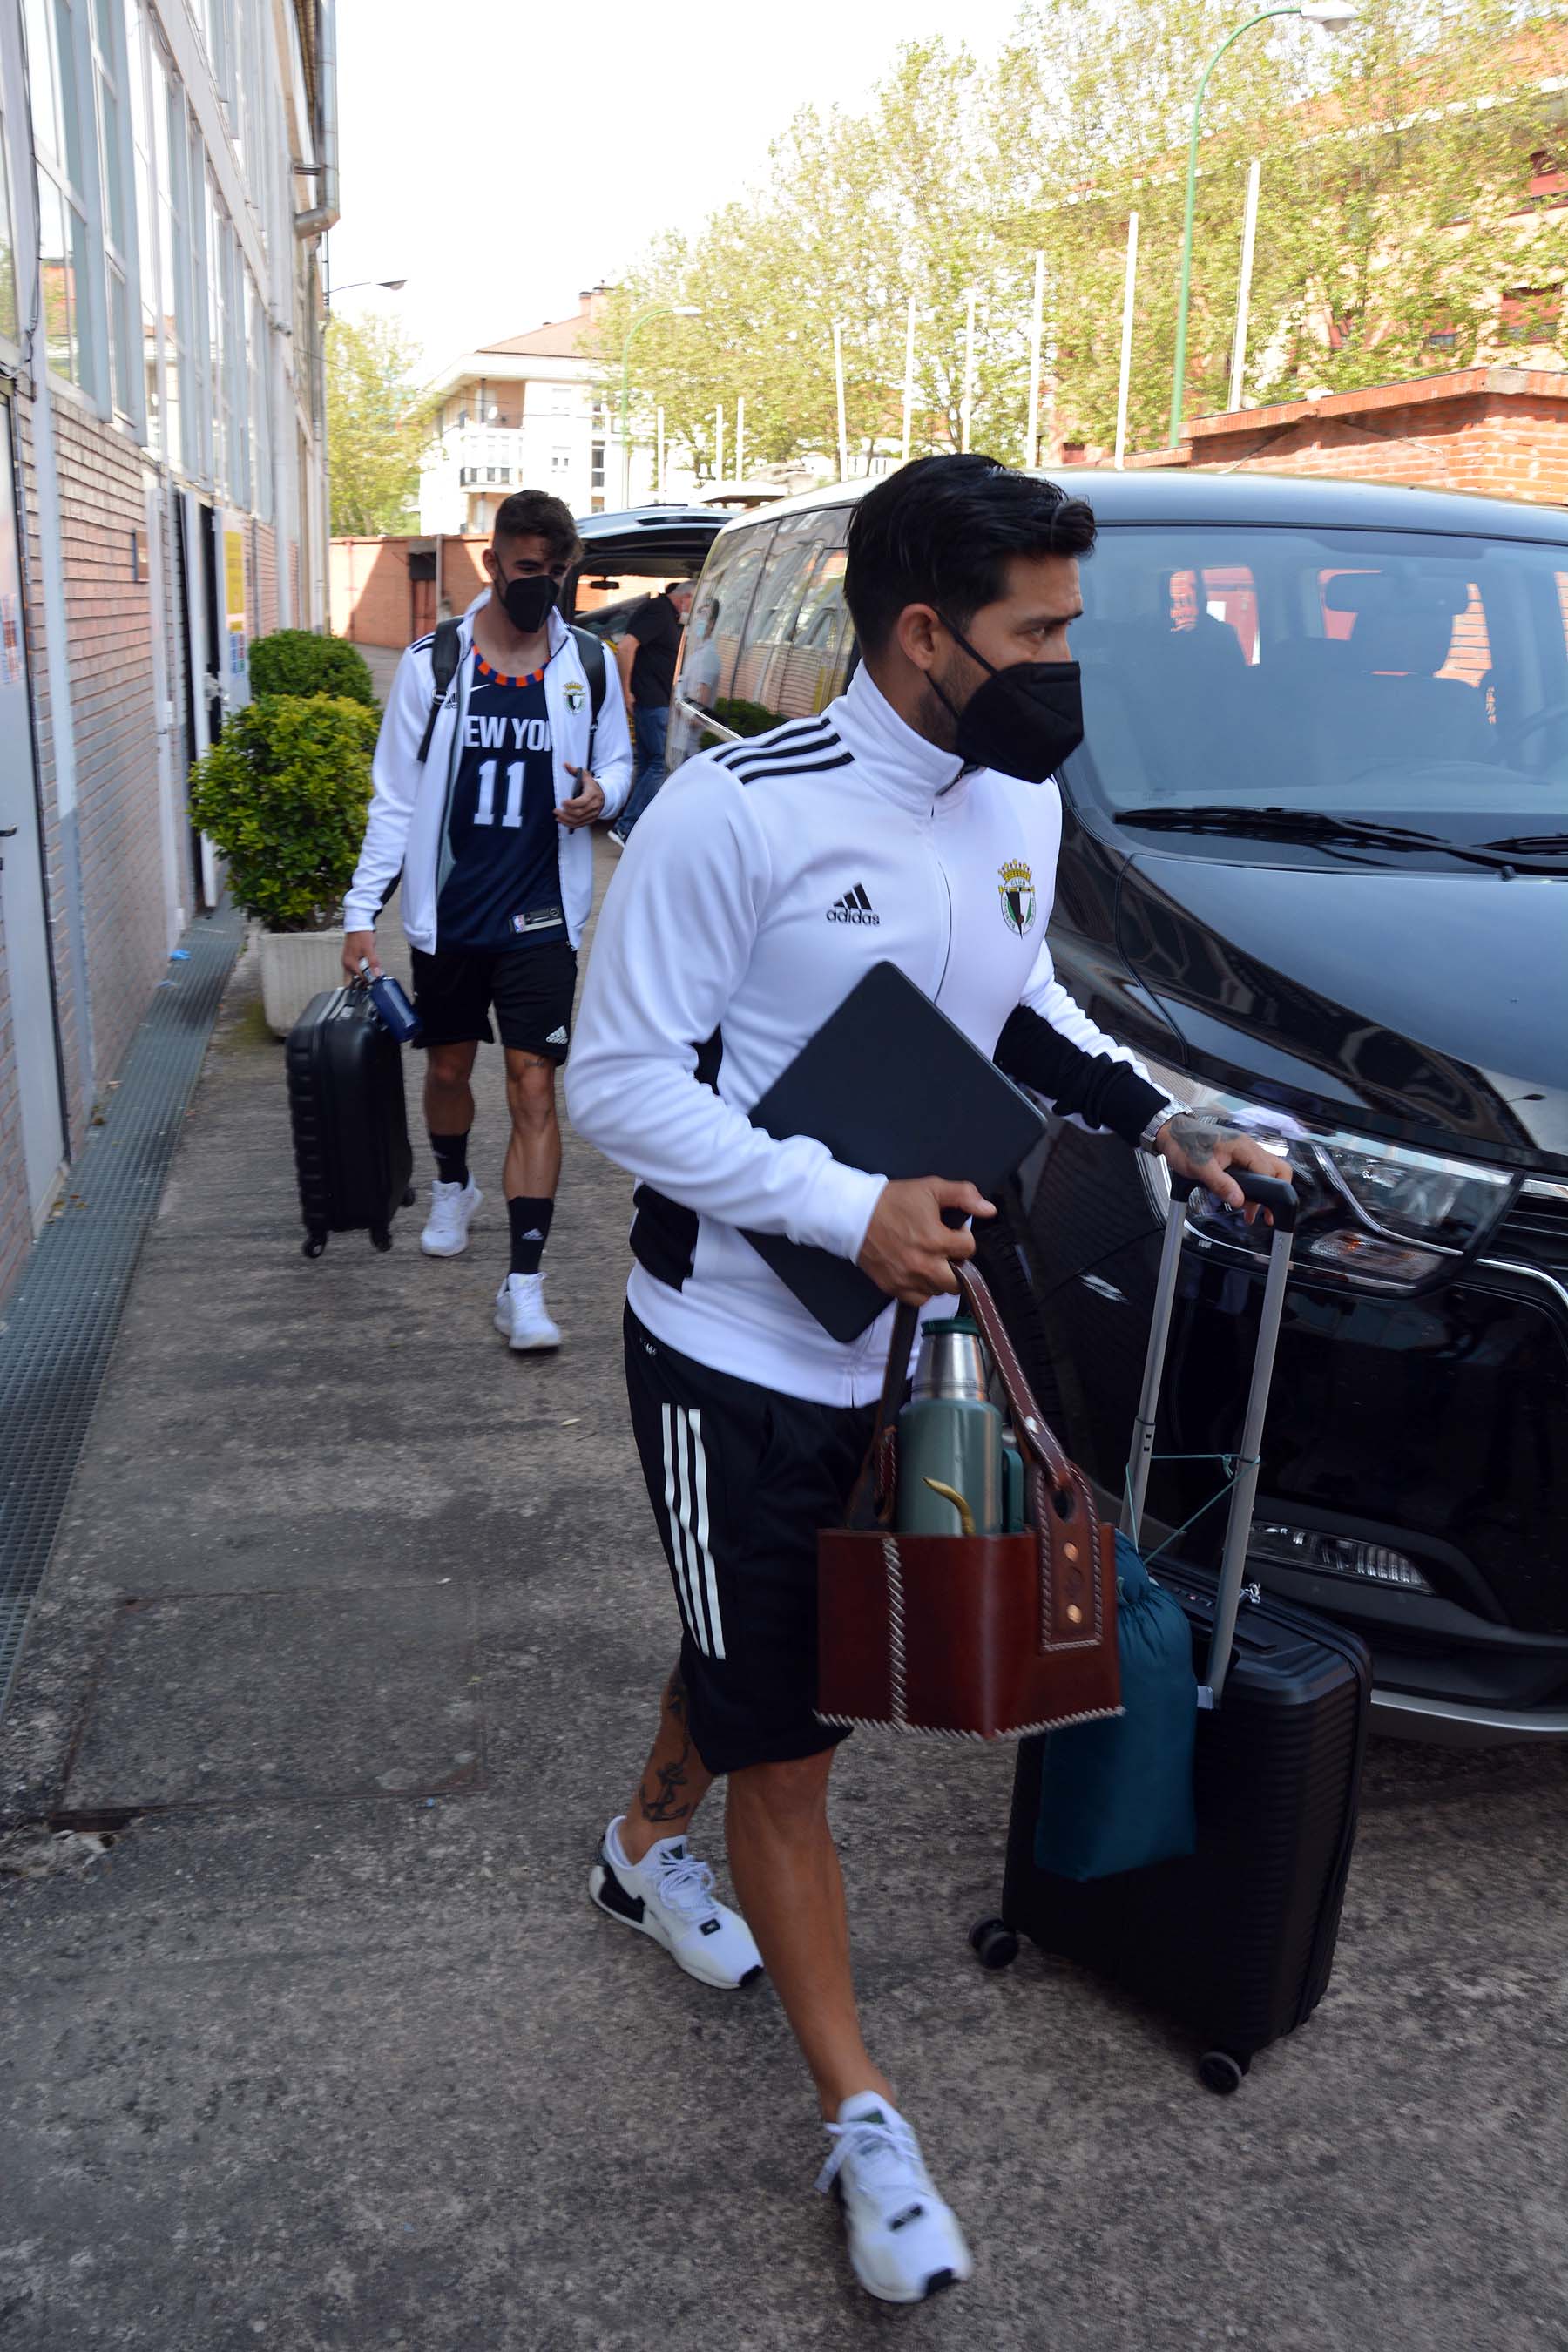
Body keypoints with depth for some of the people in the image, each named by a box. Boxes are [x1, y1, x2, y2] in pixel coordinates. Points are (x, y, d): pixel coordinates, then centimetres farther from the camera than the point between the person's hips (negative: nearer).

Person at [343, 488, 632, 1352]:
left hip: (540, 915, -1)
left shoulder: (588, 666, 1)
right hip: (447, 914, 1)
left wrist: (601, 791, -11)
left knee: (533, 1091, -6)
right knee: (448, 1067, 17)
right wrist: (362, 908, -6)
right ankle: (452, 1189, 48)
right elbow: (396, 796, -1)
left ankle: (524, 1283, -5)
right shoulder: (432, 663, -3)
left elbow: (617, 761, 15)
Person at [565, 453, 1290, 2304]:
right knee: (785, 1738, 6)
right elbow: (616, 1078, -18)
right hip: (740, 1352, -7)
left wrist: (1165, 1128, 4)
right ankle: (861, 2124, 24)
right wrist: (846, 1206, -25)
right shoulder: (742, 813, -21)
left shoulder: (1019, 802, 0)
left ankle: (647, 1847, 57)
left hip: (904, 1334, 7)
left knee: (770, 1647, 27)